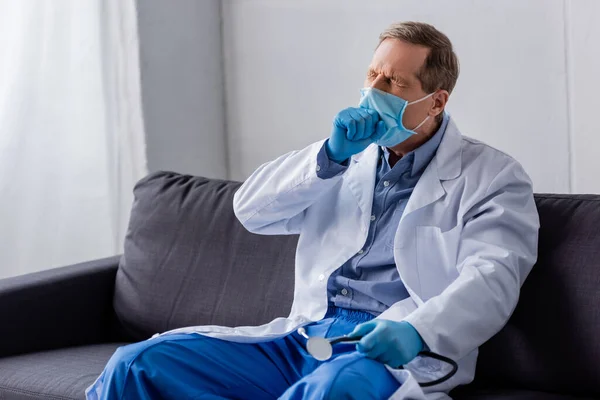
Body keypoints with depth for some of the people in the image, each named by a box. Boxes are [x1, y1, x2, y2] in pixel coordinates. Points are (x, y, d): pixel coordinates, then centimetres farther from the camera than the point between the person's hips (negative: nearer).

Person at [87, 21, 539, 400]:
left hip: (392, 352, -5)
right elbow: (251, 209, 14)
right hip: (305, 336, 6)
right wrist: (329, 155, -2)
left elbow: (491, 279, -10)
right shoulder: (349, 157, 23)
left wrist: (415, 331, -29)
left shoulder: (491, 176, 6)